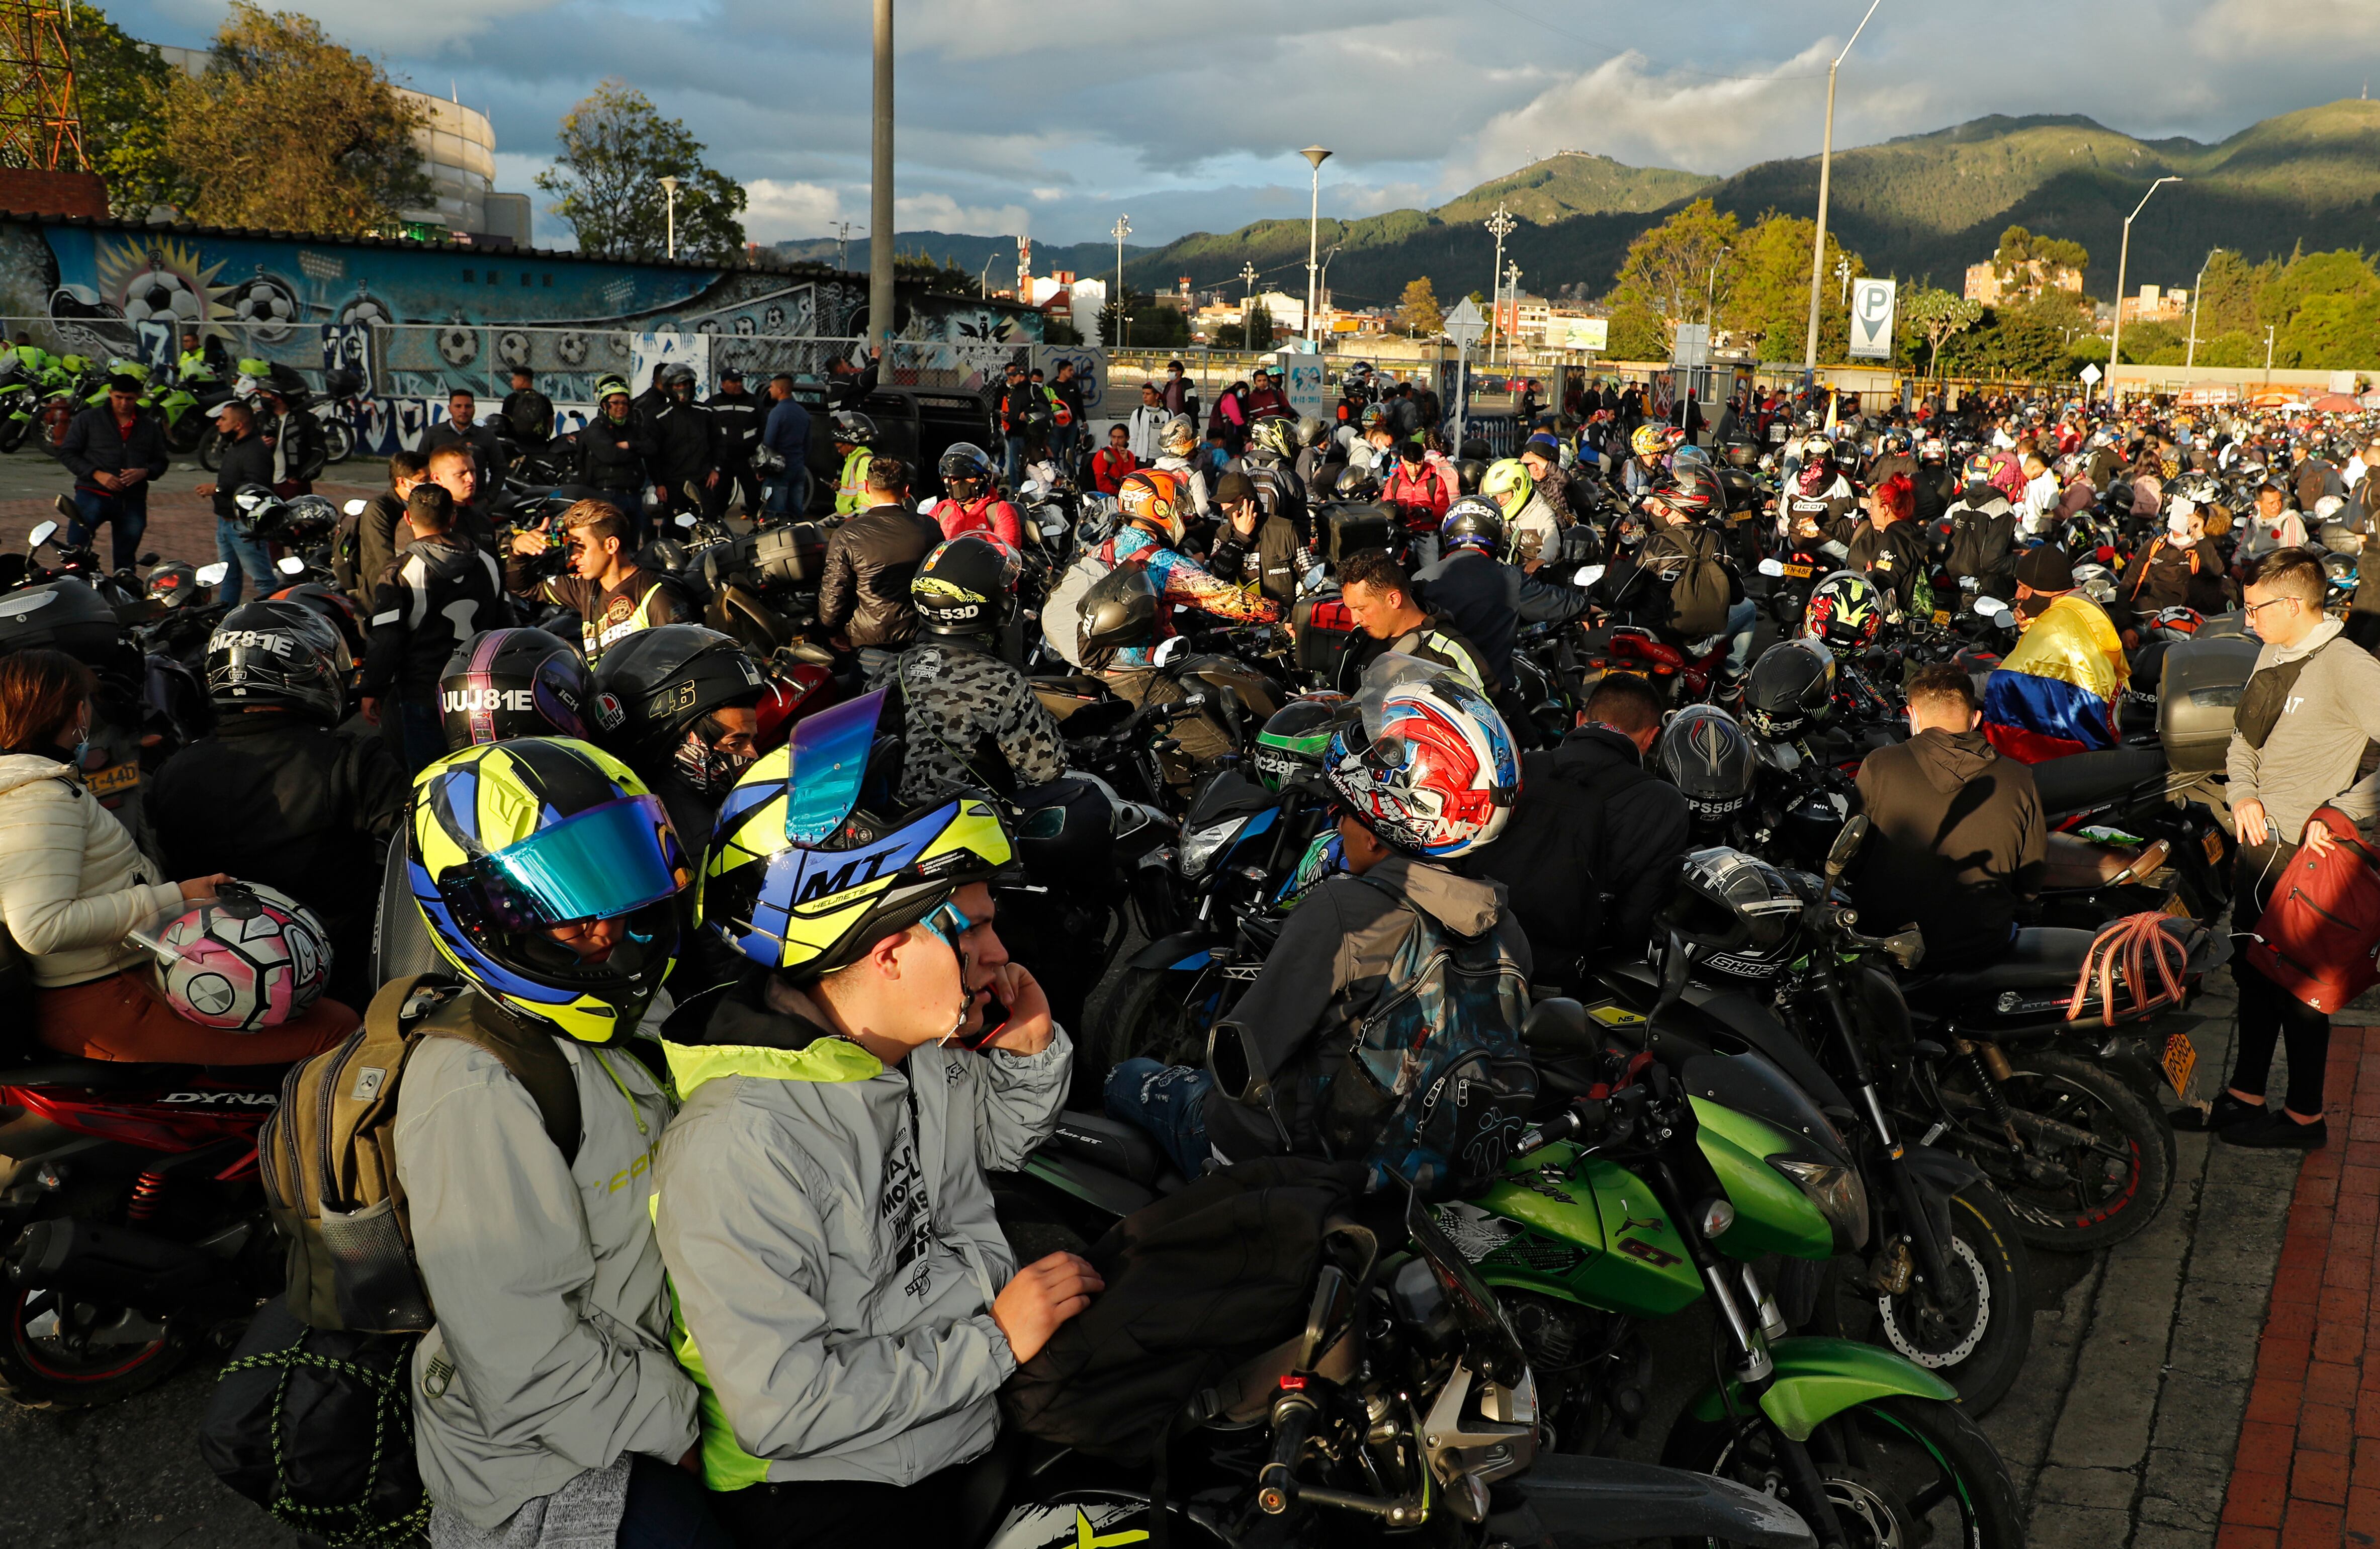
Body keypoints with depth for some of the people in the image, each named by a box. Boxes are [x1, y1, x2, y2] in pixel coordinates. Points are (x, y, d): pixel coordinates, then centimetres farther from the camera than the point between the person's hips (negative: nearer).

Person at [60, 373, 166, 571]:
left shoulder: (150, 427, 14)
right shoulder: (88, 419, 6)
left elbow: (161, 462, 17)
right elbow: (67, 452, 5)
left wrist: (145, 472, -6)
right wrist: (96, 474, -11)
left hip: (132, 500, 3)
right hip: (93, 493, -3)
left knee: (126, 561, 10)